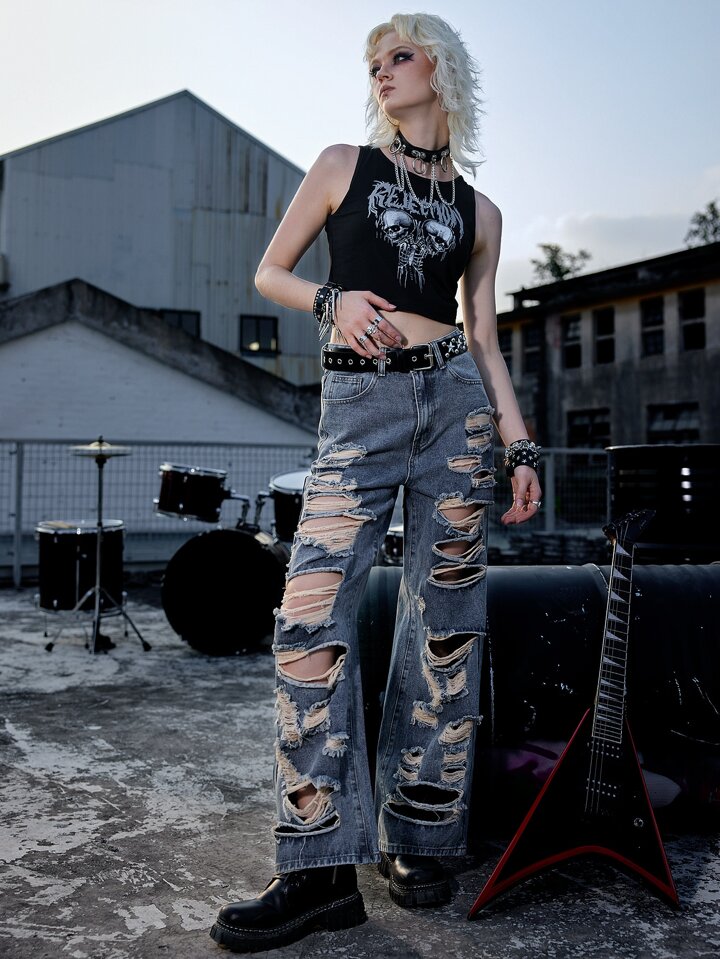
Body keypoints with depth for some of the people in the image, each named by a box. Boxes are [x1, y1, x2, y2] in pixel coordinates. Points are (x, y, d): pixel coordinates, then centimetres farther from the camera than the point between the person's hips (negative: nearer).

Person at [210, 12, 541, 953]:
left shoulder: (479, 211, 16)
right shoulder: (343, 165, 13)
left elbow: (484, 338, 14)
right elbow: (270, 271, 14)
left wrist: (521, 446, 5)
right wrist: (332, 299, -7)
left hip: (455, 400, 2)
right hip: (360, 407, -1)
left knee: (445, 617, 0)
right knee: (313, 609, -14)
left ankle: (419, 838, 14)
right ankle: (322, 868, -8)